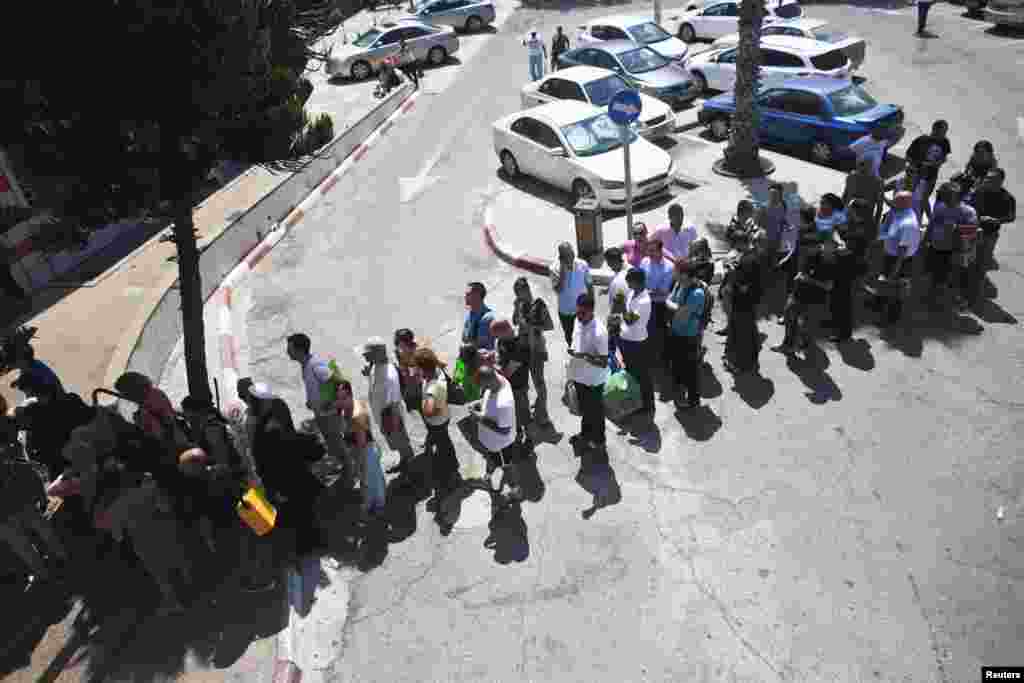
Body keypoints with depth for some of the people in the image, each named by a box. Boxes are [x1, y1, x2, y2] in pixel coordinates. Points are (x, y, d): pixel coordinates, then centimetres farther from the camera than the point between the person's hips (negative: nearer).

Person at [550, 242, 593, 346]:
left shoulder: (583, 265, -16)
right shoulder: (555, 268, -19)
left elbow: (589, 285, -4)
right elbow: (558, 289, -28)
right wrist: (563, 269, -33)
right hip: (565, 310, 1)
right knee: (569, 337, 21)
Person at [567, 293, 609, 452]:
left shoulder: (599, 332, -30)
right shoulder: (578, 321, -6)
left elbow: (603, 362, -26)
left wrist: (583, 356, -38)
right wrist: (572, 373, 15)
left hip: (593, 380, -7)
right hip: (580, 377, 7)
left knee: (595, 412, 15)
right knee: (584, 409, 27)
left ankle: (598, 441, 38)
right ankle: (585, 434, 50)